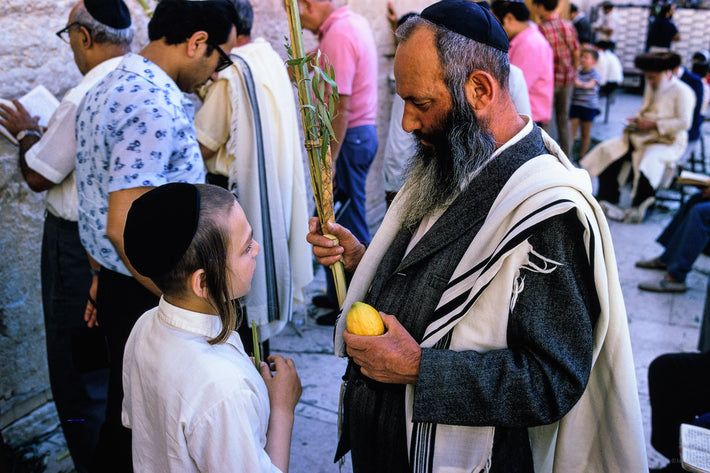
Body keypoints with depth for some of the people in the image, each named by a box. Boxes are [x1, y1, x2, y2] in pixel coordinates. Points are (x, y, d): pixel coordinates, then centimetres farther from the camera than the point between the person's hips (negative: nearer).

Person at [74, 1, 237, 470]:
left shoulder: (106, 88, 10)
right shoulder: (156, 104, -23)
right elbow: (124, 227, -28)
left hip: (114, 285, 10)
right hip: (146, 297, -9)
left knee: (122, 416, 23)